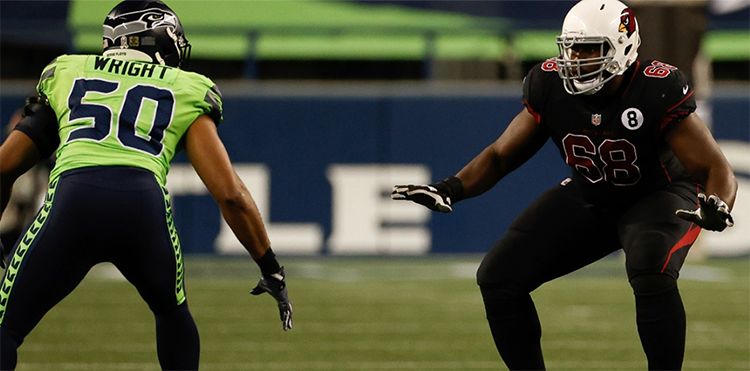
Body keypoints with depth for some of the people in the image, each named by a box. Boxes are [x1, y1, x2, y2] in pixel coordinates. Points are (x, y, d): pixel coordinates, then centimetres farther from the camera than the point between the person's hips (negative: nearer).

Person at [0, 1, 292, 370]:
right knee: (172, 314, 31)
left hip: (72, 199, 0)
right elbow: (231, 195, 17)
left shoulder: (66, 74, 30)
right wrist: (272, 271, 26)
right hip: (146, 206, 0)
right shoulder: (185, 94, 25)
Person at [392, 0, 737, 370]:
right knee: (498, 276, -9)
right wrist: (452, 188, -20)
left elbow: (716, 169, -26)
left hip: (657, 197, -5)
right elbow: (501, 155, -3)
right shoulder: (551, 86, -16)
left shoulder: (657, 91, -29)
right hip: (587, 198, 5)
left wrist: (716, 207, -49)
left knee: (652, 276, -38)